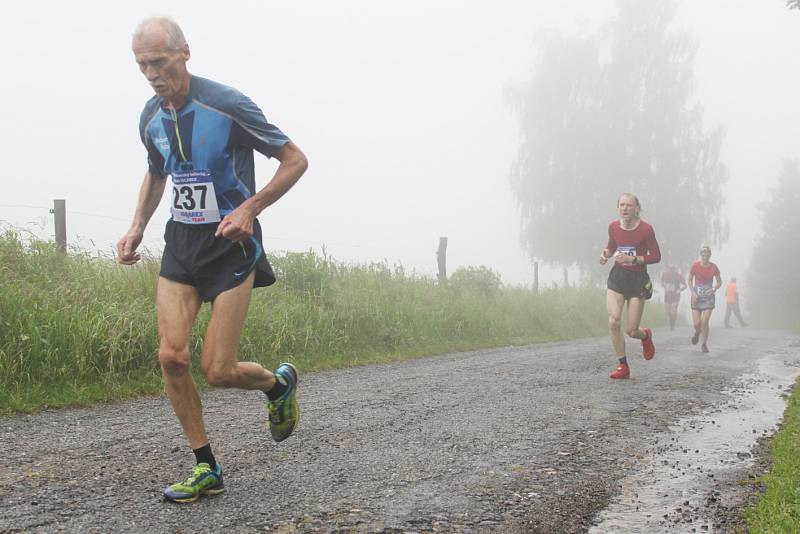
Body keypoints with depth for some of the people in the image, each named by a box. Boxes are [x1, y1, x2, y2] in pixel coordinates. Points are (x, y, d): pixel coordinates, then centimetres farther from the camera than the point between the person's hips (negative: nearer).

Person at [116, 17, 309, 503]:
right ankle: (207, 469, 8)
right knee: (172, 355, -8)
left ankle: (280, 384, 26)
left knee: (217, 370, -9)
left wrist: (249, 209, -19)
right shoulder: (152, 118, 4)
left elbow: (296, 160, -9)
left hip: (231, 245, -5)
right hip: (181, 243, 6)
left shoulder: (227, 105, -16)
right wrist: (137, 228, 11)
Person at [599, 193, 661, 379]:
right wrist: (606, 253, -4)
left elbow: (656, 256, -7)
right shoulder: (613, 227, 1)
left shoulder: (645, 229, -12)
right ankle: (623, 366, 0)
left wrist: (632, 259, -19)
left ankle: (646, 335, 39)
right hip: (617, 275, 3)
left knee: (631, 331, -1)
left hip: (638, 279, -3)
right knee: (613, 321, -15)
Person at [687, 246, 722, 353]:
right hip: (696, 296, 0)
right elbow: (689, 280, 3)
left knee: (704, 322, -10)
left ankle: (704, 344, 8)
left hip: (708, 297, 0)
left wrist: (714, 289, -14)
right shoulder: (695, 266, -7)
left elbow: (719, 282, 6)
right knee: (696, 323, -4)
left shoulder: (714, 267, -5)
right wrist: (693, 292, -9)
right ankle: (697, 333, 34)